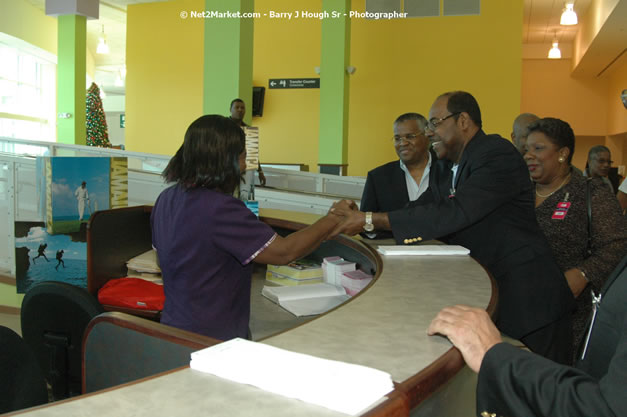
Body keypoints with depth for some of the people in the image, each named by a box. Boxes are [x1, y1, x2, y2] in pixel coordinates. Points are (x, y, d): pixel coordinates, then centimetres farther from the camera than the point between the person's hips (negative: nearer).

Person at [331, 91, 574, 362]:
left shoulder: (498, 154, -18)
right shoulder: (444, 169, 11)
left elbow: (455, 213, -28)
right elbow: (419, 209, 4)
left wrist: (369, 219, -27)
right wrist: (359, 219, -12)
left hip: (524, 299, -7)